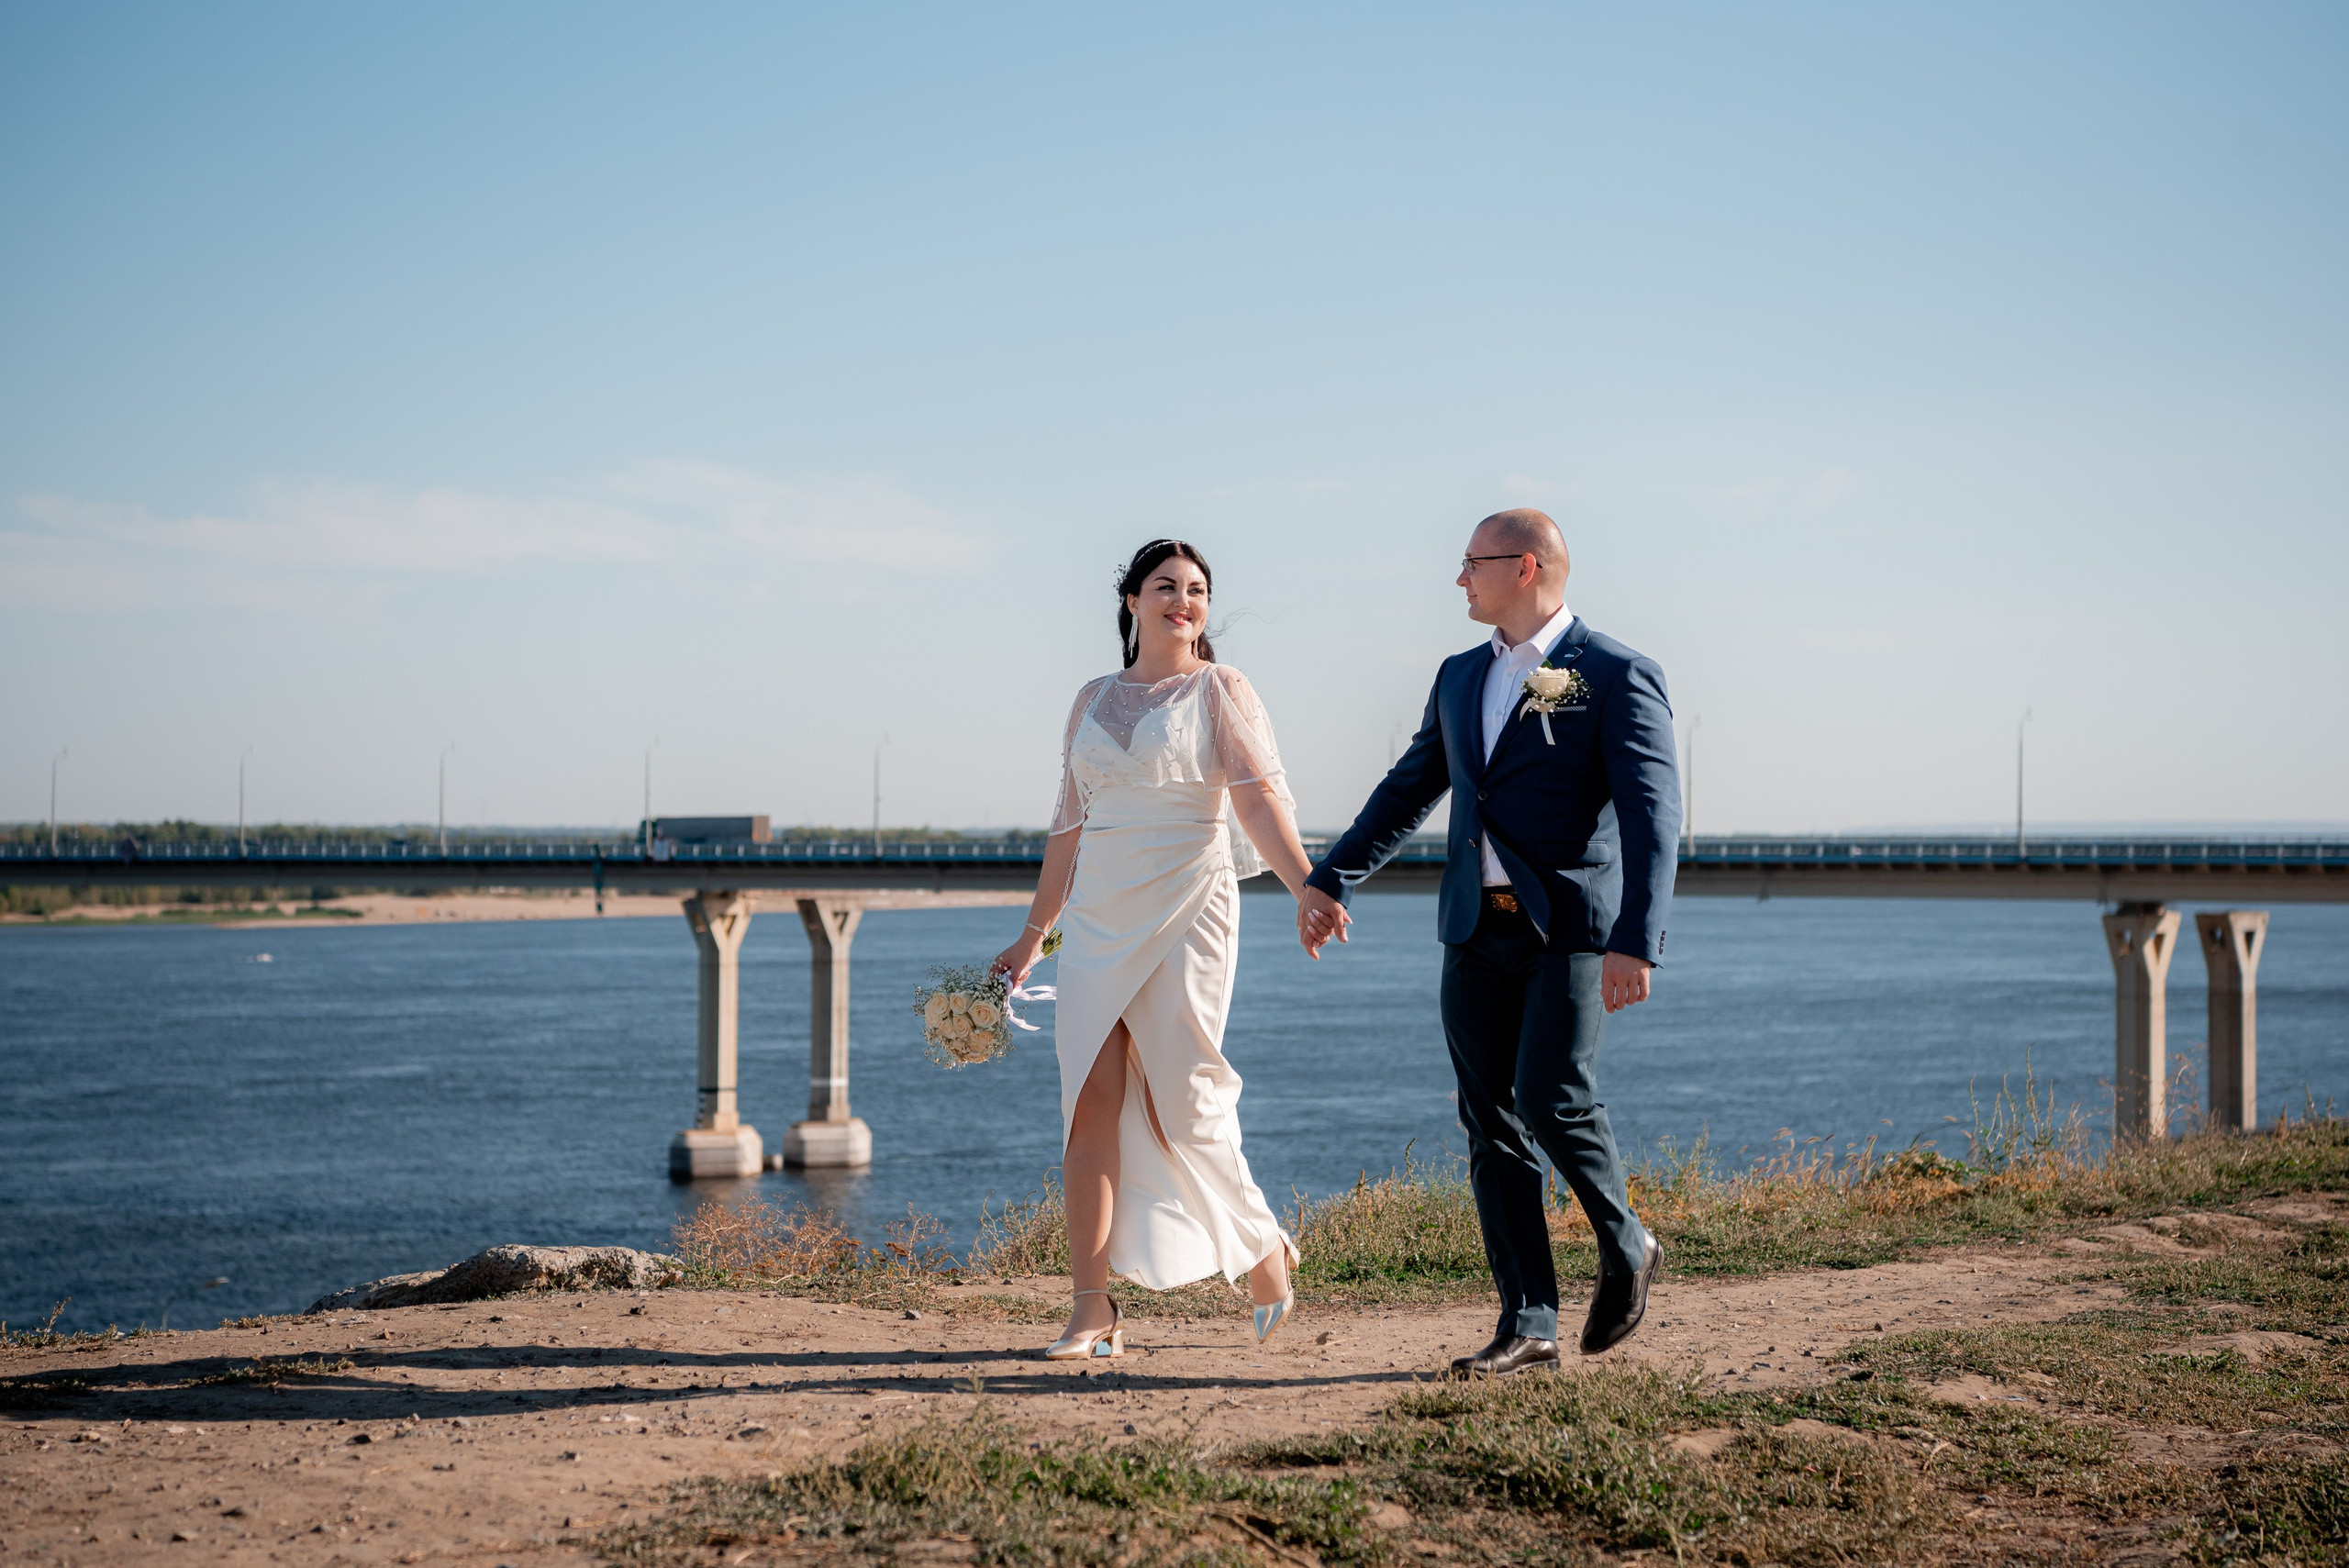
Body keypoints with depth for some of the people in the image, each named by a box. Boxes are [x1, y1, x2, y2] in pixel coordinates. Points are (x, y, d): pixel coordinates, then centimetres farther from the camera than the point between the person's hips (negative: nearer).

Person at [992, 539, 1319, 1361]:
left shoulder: (1219, 690, 2)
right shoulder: (1093, 700, 15)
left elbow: (1258, 798, -10)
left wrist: (1308, 888, -26)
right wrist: (1032, 935, 20)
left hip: (1185, 912, -4)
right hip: (1097, 919, 4)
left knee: (1179, 1103, -4)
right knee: (1090, 1103, -5)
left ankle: (1263, 1247, 22)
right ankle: (1093, 1310, -4)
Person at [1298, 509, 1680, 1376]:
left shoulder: (1617, 676, -6)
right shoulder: (1461, 676, 15)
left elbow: (1651, 815, -14)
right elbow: (1408, 790, 22)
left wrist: (1636, 942, -24)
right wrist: (1330, 880, 14)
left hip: (1571, 925, -6)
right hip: (1477, 928, 6)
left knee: (1551, 1097, -18)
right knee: (1491, 1122, 2)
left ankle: (1624, 1245, 9)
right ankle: (1527, 1324, 6)